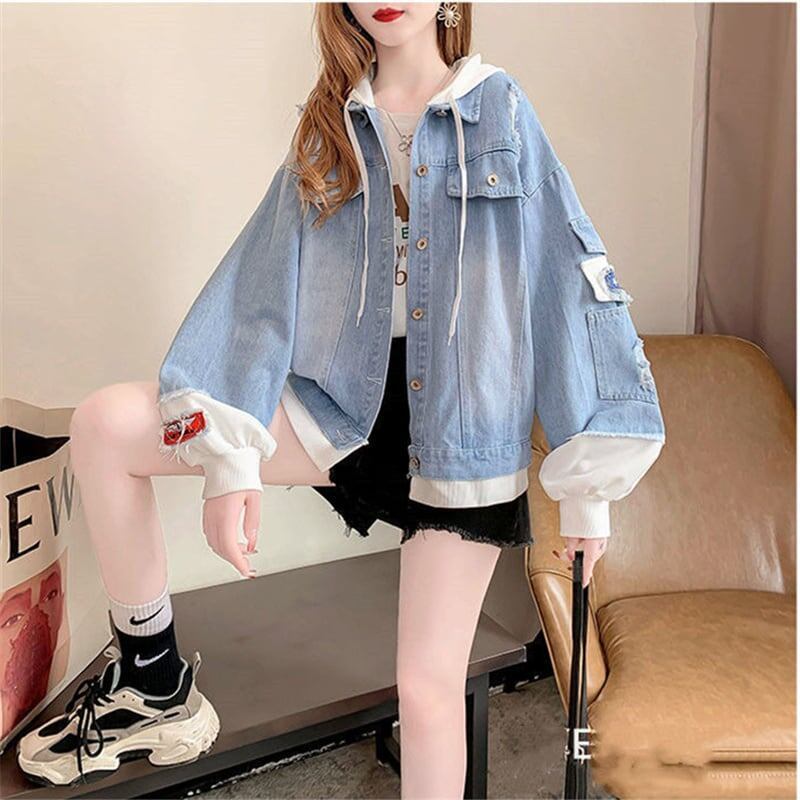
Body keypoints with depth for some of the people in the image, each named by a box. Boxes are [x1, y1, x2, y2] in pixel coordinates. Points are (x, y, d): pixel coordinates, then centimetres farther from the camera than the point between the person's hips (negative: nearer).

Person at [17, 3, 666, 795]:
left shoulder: (500, 110, 0)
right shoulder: (329, 126, 9)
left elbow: (569, 276, -3)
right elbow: (266, 285, 1)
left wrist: (589, 478, -6)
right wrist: (230, 451, -9)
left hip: (465, 430, -2)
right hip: (343, 400, 3)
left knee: (429, 686, -1)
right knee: (105, 423, -11)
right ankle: (156, 686, 4)